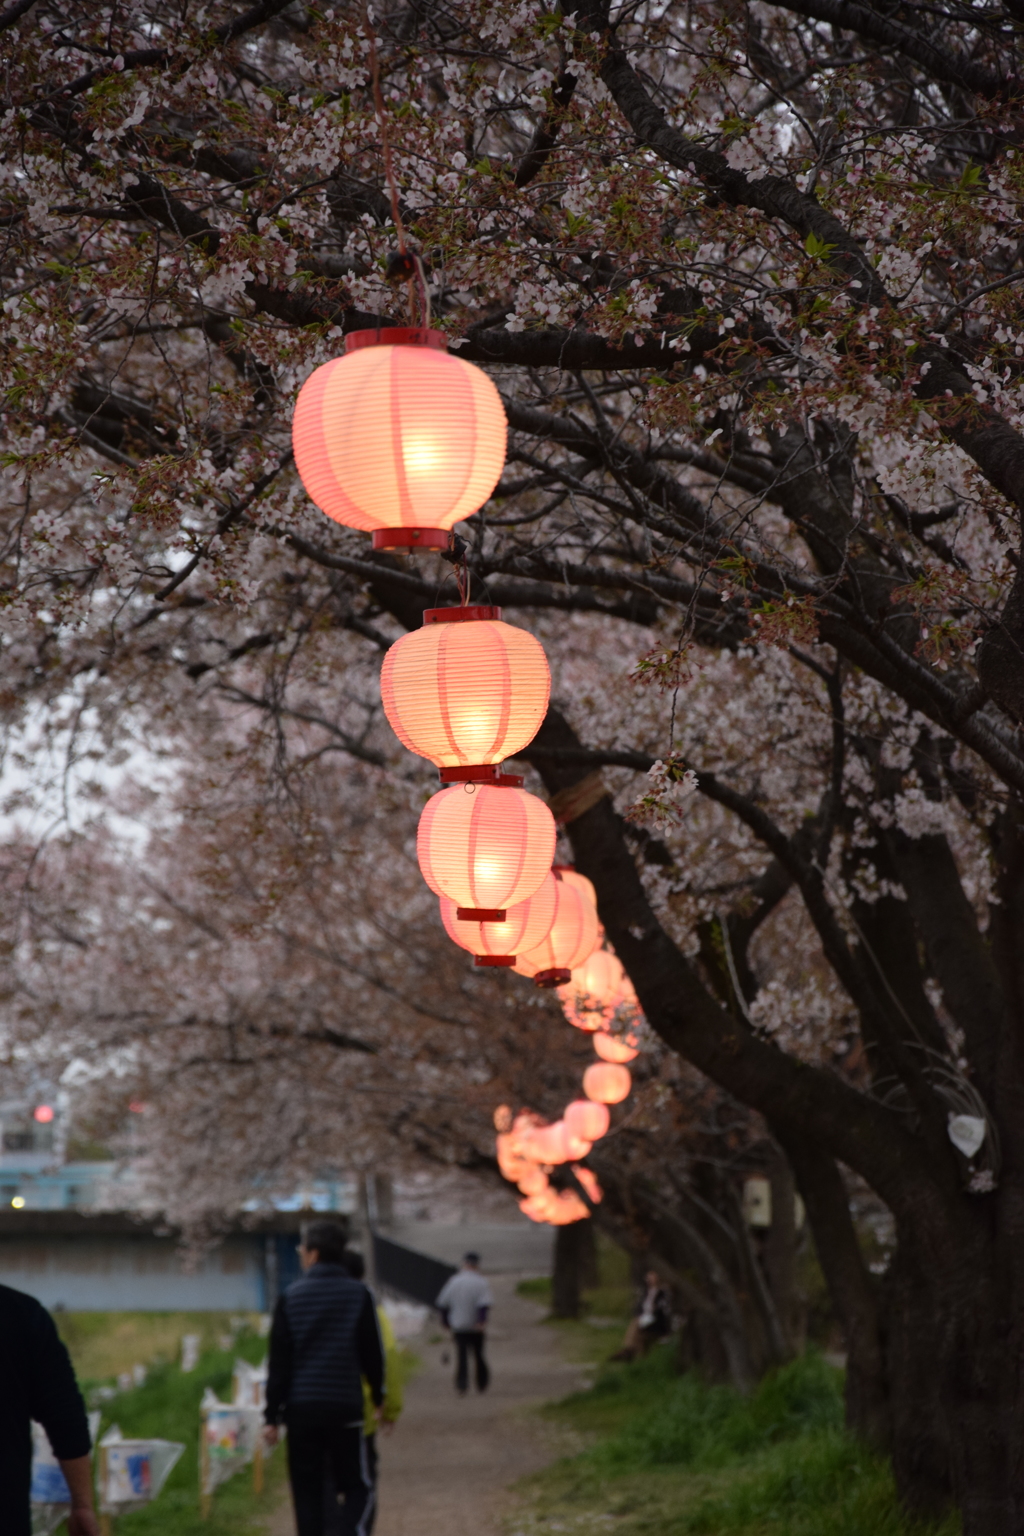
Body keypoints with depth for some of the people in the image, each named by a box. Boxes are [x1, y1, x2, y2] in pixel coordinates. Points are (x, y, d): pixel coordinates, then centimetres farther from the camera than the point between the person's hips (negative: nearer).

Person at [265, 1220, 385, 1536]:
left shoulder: (291, 1296, -1)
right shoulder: (359, 1294, -1)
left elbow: (279, 1361, -1)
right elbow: (373, 1353, 3)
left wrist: (272, 1416, 3)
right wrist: (377, 1396, 18)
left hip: (301, 1409, 1)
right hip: (345, 1407, 0)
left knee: (307, 1492, 9)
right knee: (358, 1487, 8)